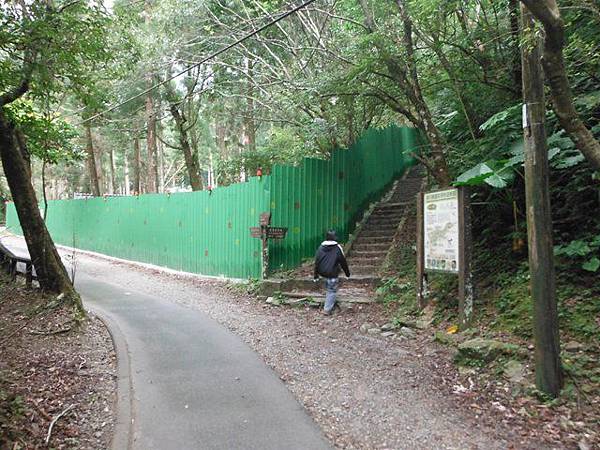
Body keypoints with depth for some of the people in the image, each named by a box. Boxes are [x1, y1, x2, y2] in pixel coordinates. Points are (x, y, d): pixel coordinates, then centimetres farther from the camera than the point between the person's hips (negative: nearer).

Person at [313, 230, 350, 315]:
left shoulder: (321, 247, 4)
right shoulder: (338, 248, -8)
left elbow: (316, 262, 7)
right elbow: (343, 262, -3)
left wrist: (316, 275, 14)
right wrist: (347, 273, 10)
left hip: (322, 272, 5)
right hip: (332, 273, -5)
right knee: (332, 291, 4)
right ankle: (327, 309, 3)